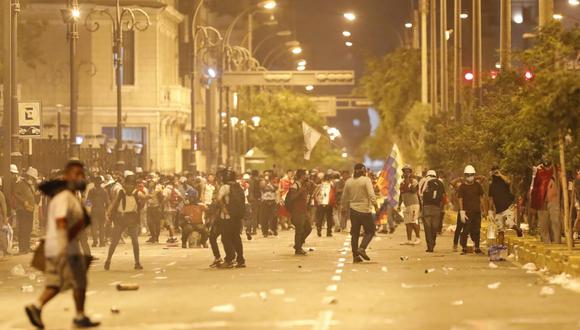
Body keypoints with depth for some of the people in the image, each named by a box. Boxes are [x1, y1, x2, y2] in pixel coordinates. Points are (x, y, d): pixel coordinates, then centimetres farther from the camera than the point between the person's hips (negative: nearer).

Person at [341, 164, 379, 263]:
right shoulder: (366, 180, -9)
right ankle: (362, 248, -13)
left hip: (353, 210, 5)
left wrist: (345, 206, 29)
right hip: (365, 210, -5)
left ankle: (355, 256, 8)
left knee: (355, 233, 11)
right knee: (370, 231, 8)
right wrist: (376, 206, -11)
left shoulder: (348, 181, 6)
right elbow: (371, 195, -19)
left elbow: (344, 198, 13)